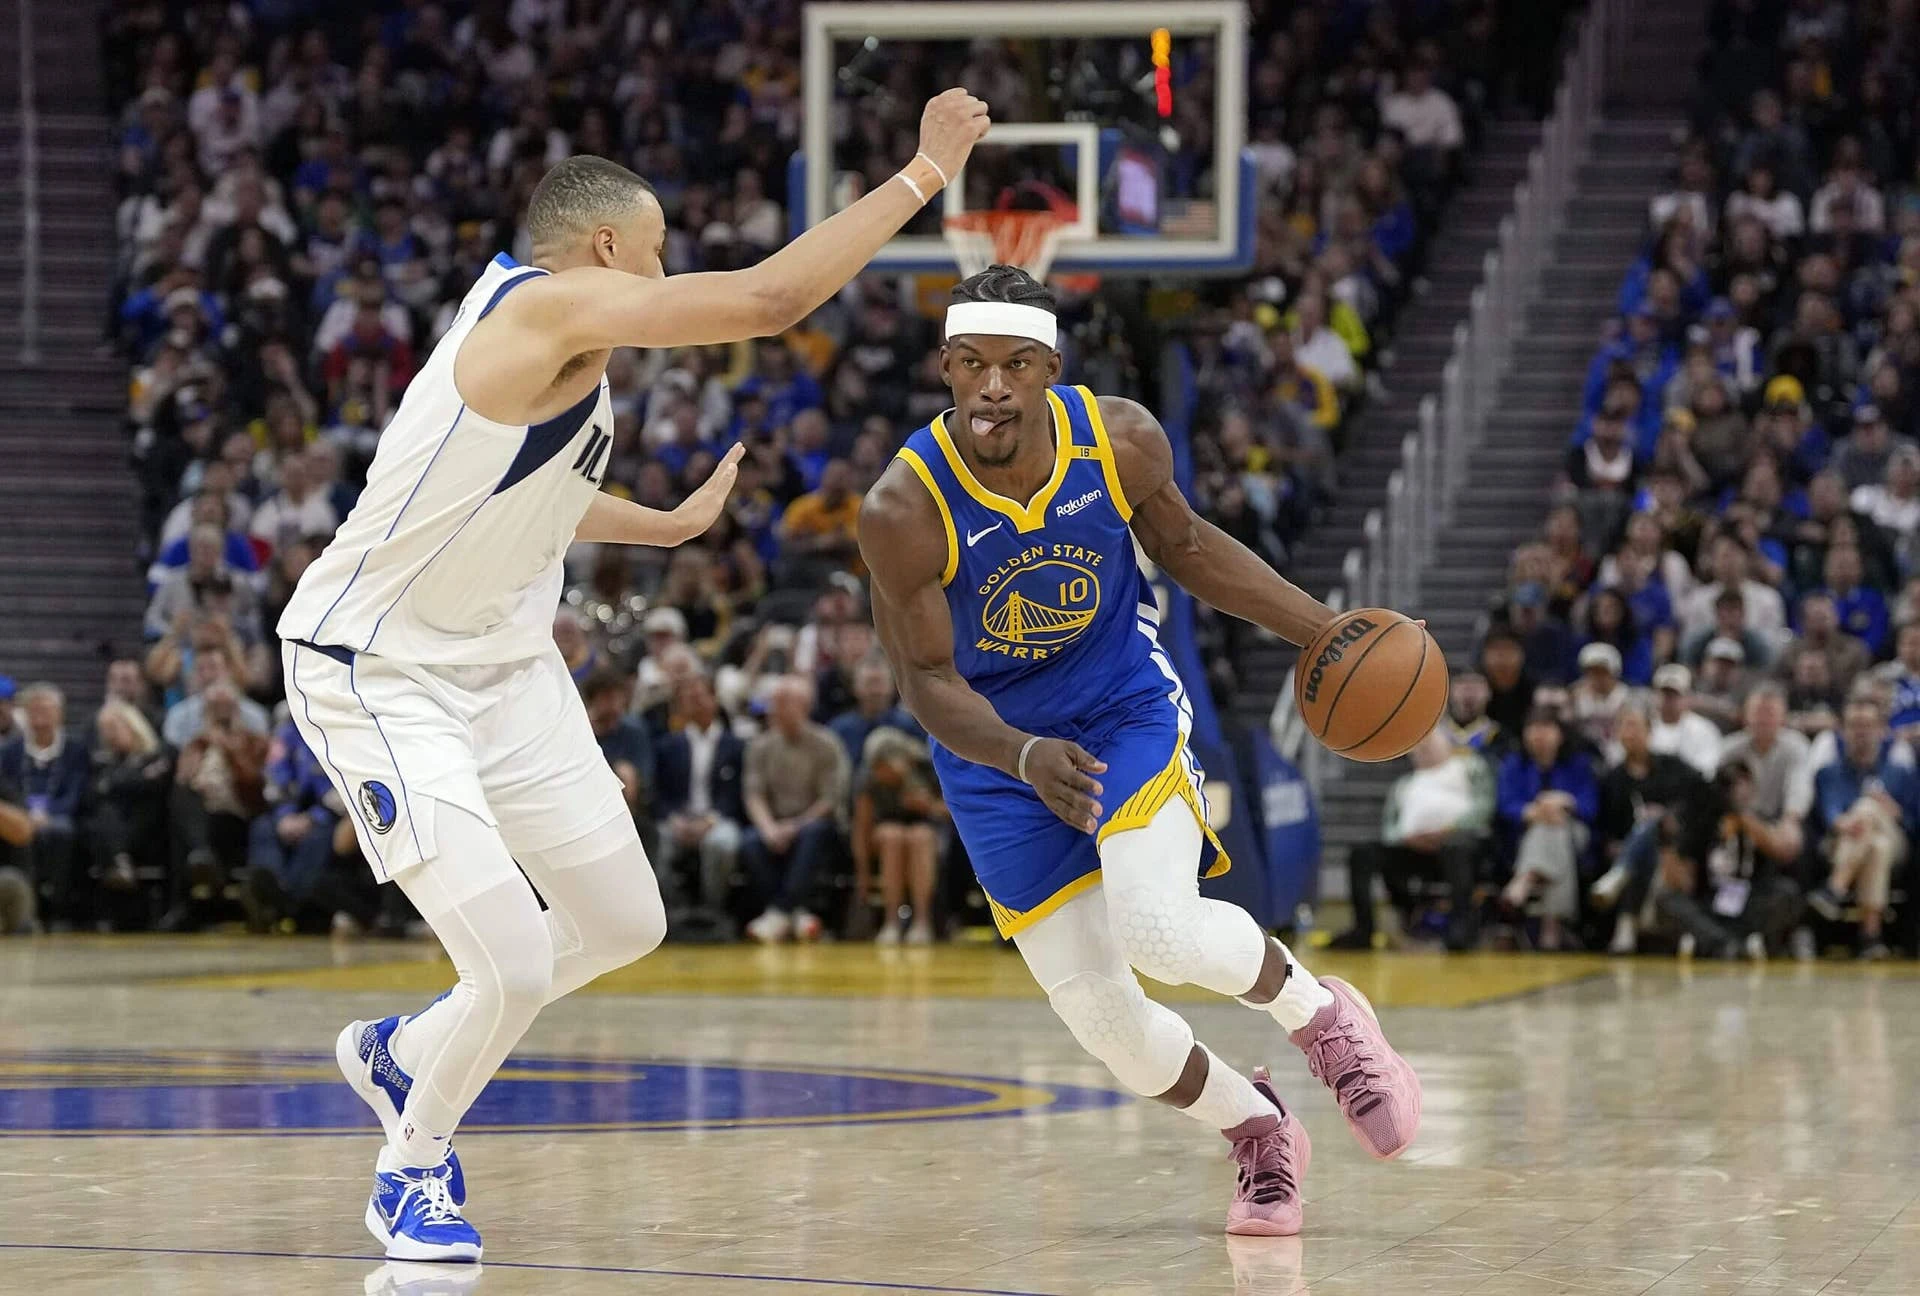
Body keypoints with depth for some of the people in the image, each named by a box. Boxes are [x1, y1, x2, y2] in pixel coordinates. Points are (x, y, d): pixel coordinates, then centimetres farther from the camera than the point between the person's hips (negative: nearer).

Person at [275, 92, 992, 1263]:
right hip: (378, 675, -10)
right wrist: (922, 176, -24)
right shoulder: (550, 302, -23)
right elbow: (768, 299, -31)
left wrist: (676, 523, 38)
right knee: (513, 967, -16)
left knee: (625, 925, 14)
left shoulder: (563, 348, 6)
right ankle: (415, 1169, 12)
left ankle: (404, 1053, 36)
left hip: (502, 665, 10)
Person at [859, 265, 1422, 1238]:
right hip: (998, 752, 0)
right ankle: (1258, 1135, 27)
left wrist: (1328, 633, -1)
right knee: (1103, 1023, -3)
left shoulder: (1121, 441, -17)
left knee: (1161, 928, -27)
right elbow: (927, 681, -17)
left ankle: (1319, 1014, 4)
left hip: (1128, 708, 0)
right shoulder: (902, 512, -26)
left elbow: (1185, 547, 4)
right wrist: (1023, 757, -36)